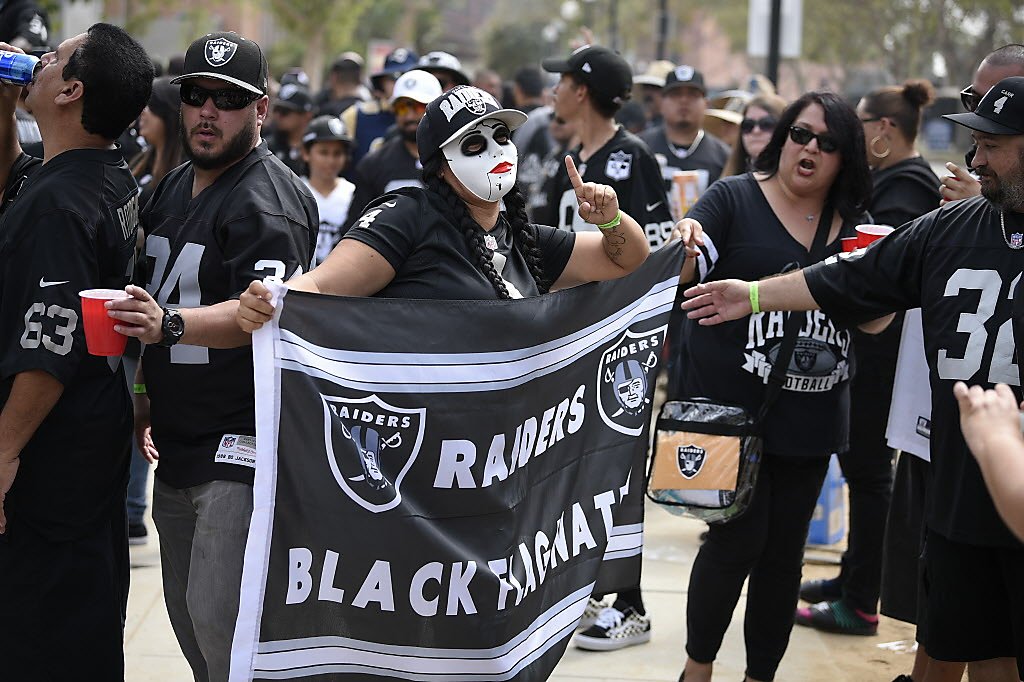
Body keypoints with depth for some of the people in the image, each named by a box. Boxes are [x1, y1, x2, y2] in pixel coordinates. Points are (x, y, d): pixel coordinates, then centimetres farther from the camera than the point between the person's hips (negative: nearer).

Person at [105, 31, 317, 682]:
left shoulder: (268, 202, -13)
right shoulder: (174, 187, 16)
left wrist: (168, 324, -39)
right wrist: (147, 393, 22)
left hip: (240, 444, -9)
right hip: (176, 444, 9)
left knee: (220, 619, -14)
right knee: (189, 621, 14)